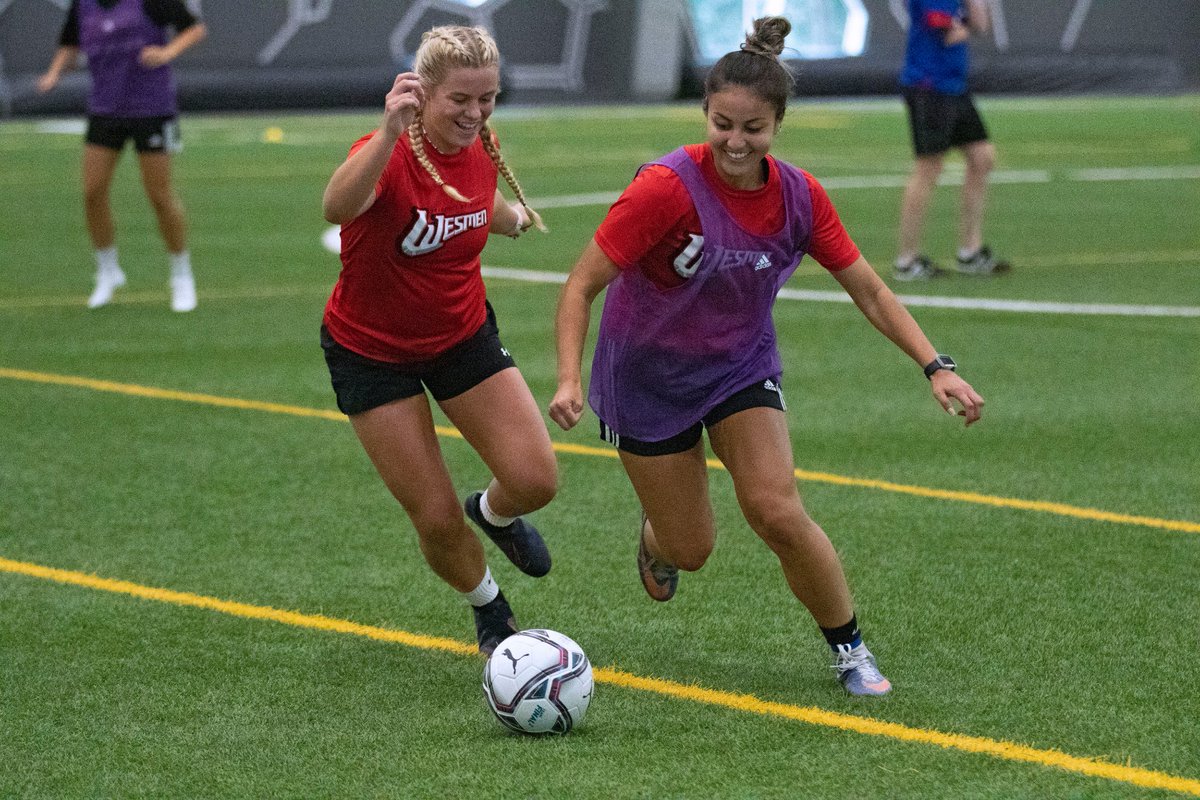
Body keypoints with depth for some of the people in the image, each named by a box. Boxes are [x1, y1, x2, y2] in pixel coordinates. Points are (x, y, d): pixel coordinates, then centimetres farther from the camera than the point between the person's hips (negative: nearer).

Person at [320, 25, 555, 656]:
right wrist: (390, 130, -66)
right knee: (436, 518, -4)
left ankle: (494, 513, 28)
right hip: (373, 352, -5)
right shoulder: (390, 154, -29)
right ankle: (489, 610, 27)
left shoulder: (481, 149, -9)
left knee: (535, 479, -10)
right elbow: (338, 207, -56)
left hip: (463, 336, 5)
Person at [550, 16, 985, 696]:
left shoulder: (800, 197, -14)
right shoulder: (667, 188, -28)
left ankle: (851, 649, 2)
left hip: (742, 367, 2)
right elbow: (582, 286, -23)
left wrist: (936, 367, -14)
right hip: (648, 378, -2)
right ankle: (656, 536, 43)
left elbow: (870, 292, -4)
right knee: (691, 550, 4)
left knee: (777, 511, -18)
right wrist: (569, 379, -35)